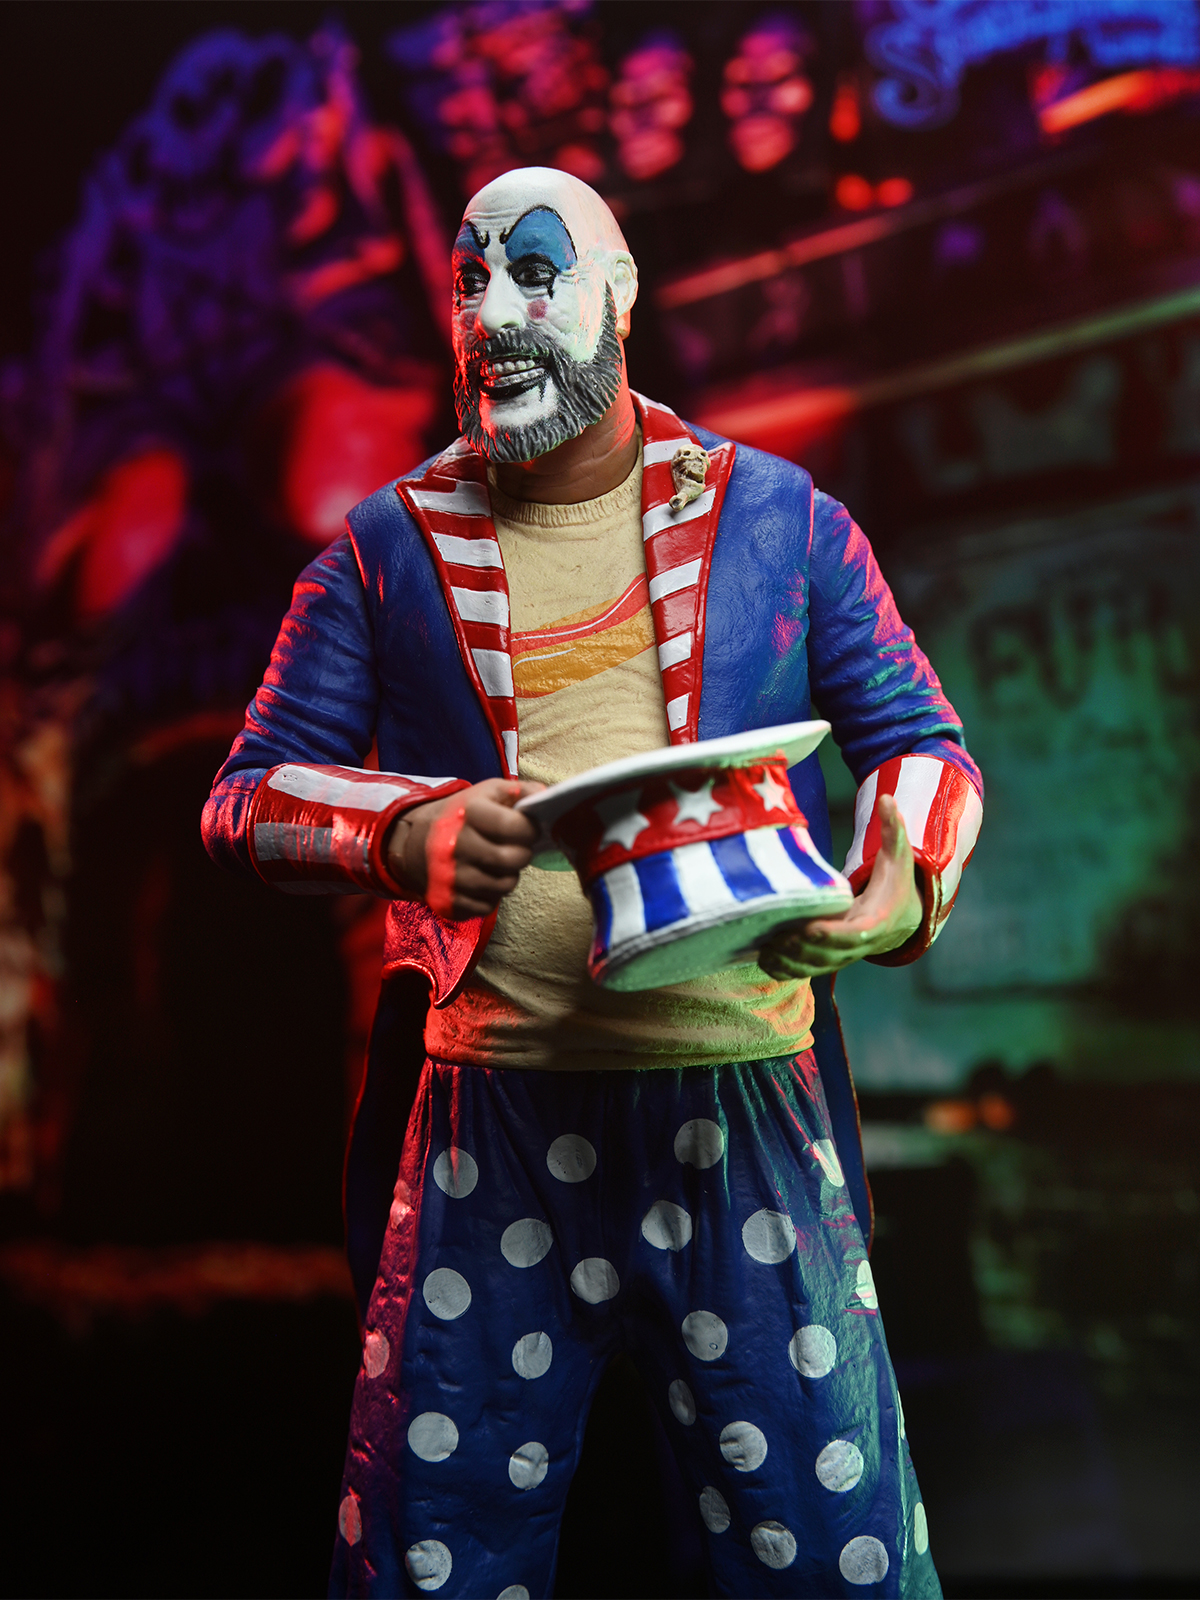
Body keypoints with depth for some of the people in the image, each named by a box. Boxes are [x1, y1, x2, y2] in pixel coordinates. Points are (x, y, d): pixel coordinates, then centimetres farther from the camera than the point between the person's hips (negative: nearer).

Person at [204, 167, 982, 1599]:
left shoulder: (782, 522, 9)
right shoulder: (387, 553, 8)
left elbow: (924, 745, 11)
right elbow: (249, 796, 7)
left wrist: (900, 892, -12)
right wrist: (411, 836, -14)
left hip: (746, 1099, 0)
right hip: (494, 1105, 1)